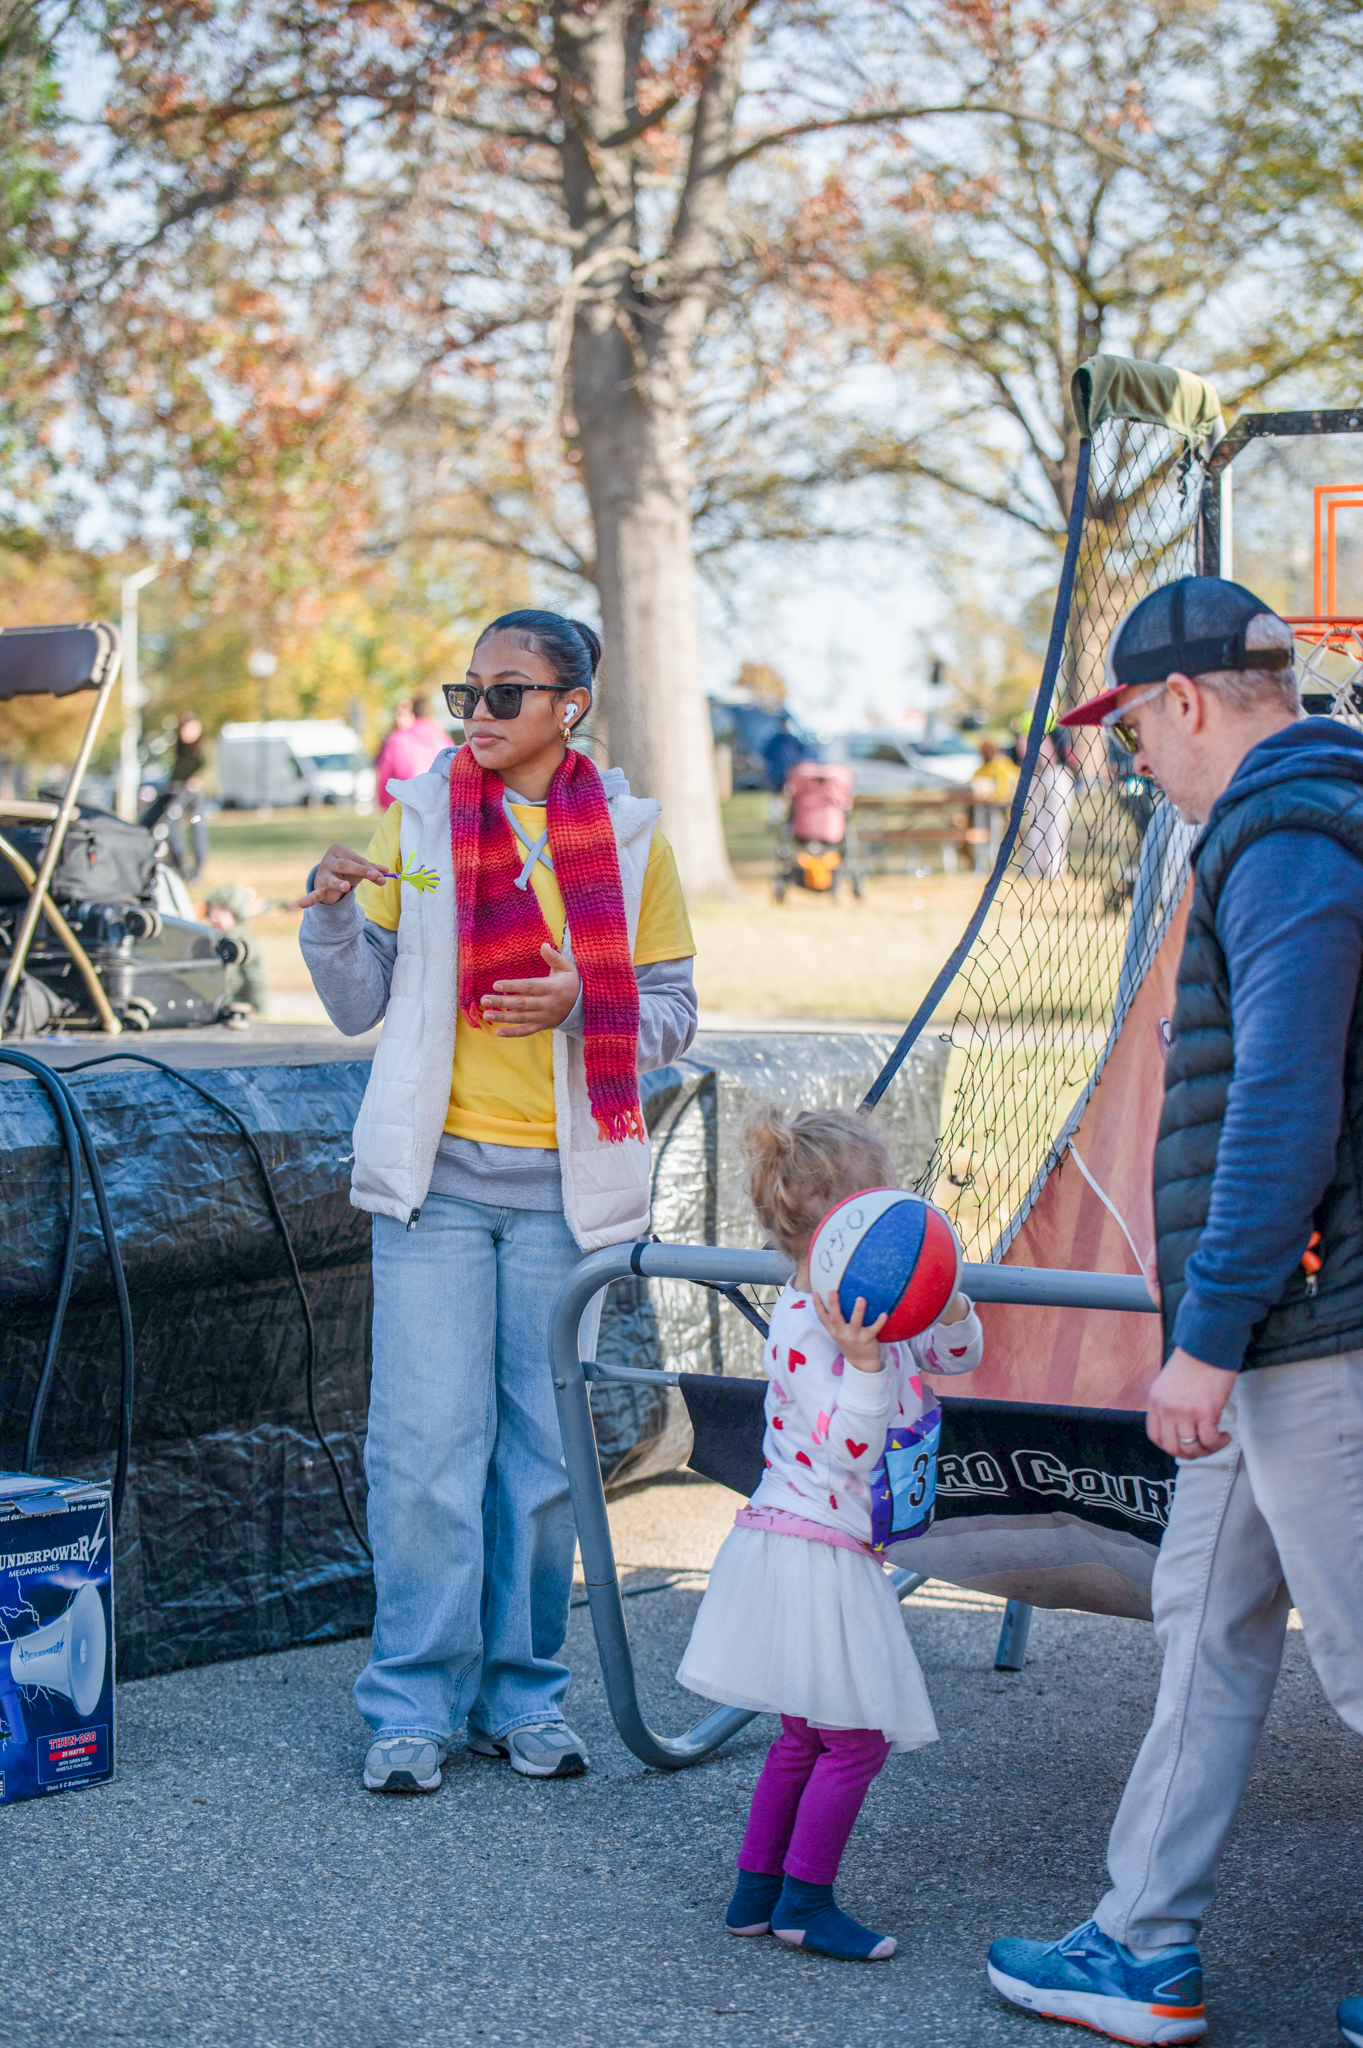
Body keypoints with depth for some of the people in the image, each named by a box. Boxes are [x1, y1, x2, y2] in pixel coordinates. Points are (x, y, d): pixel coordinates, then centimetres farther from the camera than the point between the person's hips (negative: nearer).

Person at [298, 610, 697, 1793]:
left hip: (563, 1185, 0)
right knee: (425, 1452, -3)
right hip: (436, 1174, 0)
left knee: (546, 1457, 7)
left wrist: (578, 1003, -13)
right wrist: (333, 912, -10)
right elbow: (361, 1006, 7)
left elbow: (670, 1012, 6)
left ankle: (522, 1696, 19)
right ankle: (415, 1706, 8)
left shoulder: (628, 835, 3)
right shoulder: (417, 817, 5)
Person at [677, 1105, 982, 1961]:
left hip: (835, 1554, 10)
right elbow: (839, 1450, -26)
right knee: (857, 1736, -5)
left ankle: (757, 1890, 24)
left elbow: (958, 1356, 17)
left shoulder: (875, 1304, 7)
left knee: (808, 1735, 17)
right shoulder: (805, 1327, -21)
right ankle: (804, 1902, 6)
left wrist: (948, 1304, -3)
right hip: (814, 1549, -10)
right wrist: (865, 1363, -38)